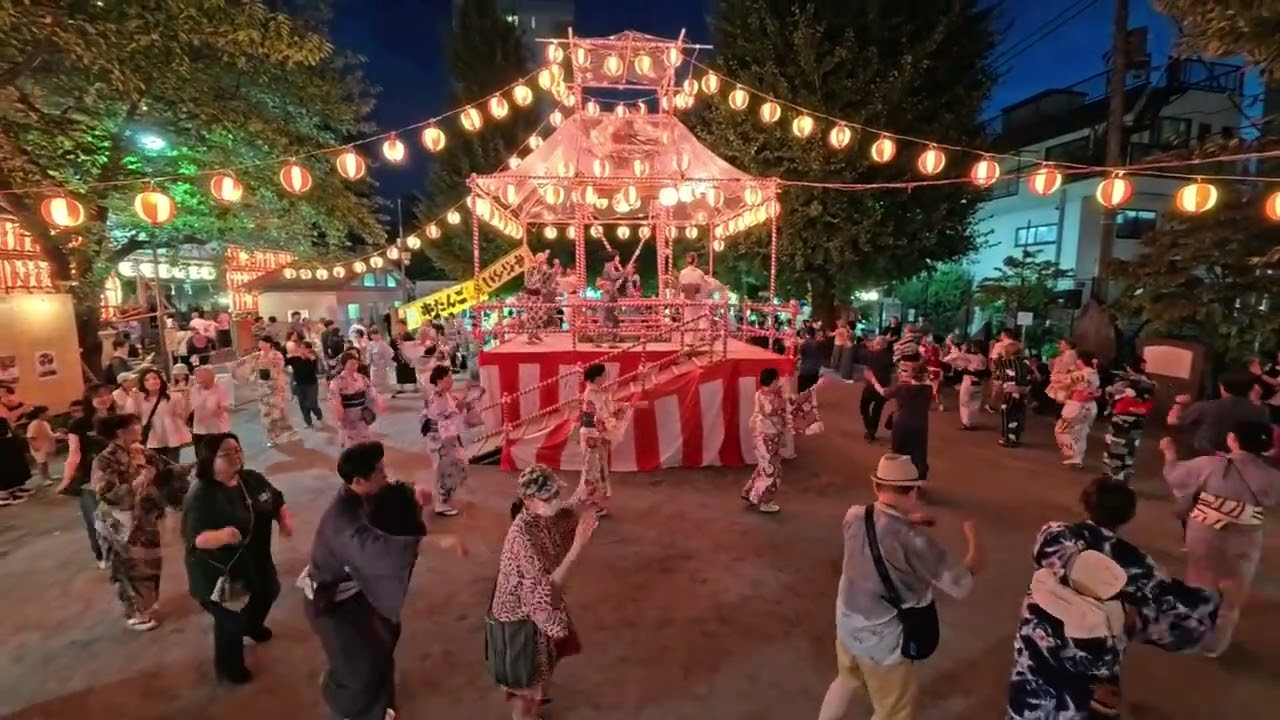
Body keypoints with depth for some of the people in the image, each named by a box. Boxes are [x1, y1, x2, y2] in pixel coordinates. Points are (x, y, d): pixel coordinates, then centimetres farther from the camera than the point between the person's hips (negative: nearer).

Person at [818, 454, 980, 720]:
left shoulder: (854, 517, -13)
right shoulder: (913, 541, -31)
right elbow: (962, 586, -22)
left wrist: (906, 521, 7)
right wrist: (973, 541, -7)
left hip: (847, 624, 6)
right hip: (886, 642, -5)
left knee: (847, 679, 34)